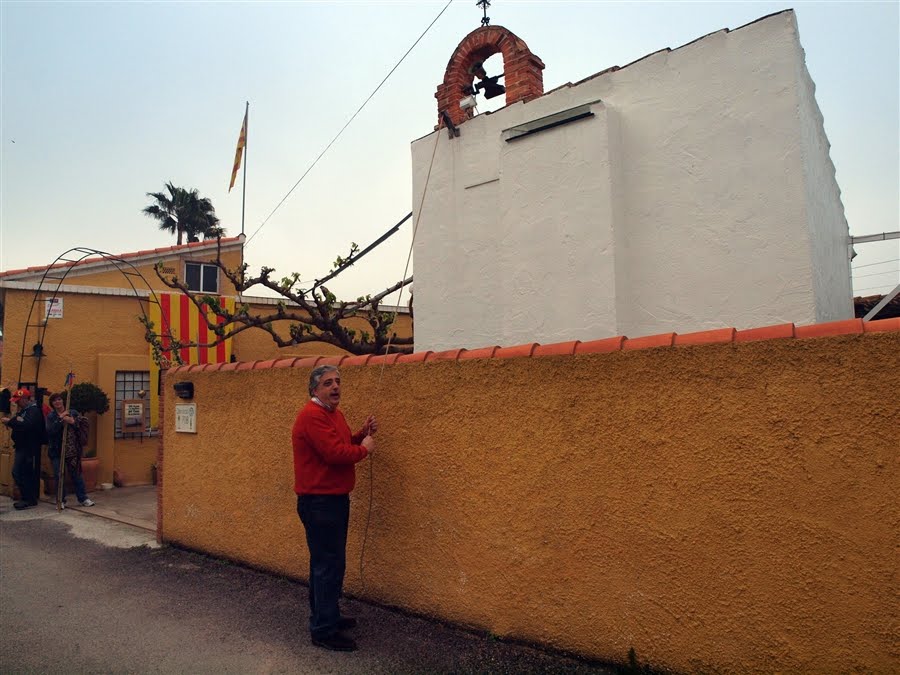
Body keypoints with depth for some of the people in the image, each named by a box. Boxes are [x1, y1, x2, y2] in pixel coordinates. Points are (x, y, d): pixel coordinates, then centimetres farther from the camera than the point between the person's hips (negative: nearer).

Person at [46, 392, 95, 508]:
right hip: (57, 450, 0)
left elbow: (83, 425, -3)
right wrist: (60, 419, -20)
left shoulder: (73, 413, 5)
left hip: (72, 449, 0)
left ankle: (83, 498, 15)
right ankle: (61, 500, 15)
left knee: (76, 473, 5)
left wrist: (72, 421, -18)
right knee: (59, 475, 2)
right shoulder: (51, 416, 3)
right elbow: (50, 431, -13)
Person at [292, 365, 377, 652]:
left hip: (334, 499, 10)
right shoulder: (312, 415, -20)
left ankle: (326, 615, 34)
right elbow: (335, 453, -28)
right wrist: (364, 448, -12)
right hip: (319, 502, -10)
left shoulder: (334, 413, 13)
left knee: (327, 561, 20)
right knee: (328, 564, -4)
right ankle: (323, 631, 6)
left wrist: (363, 434, 3)